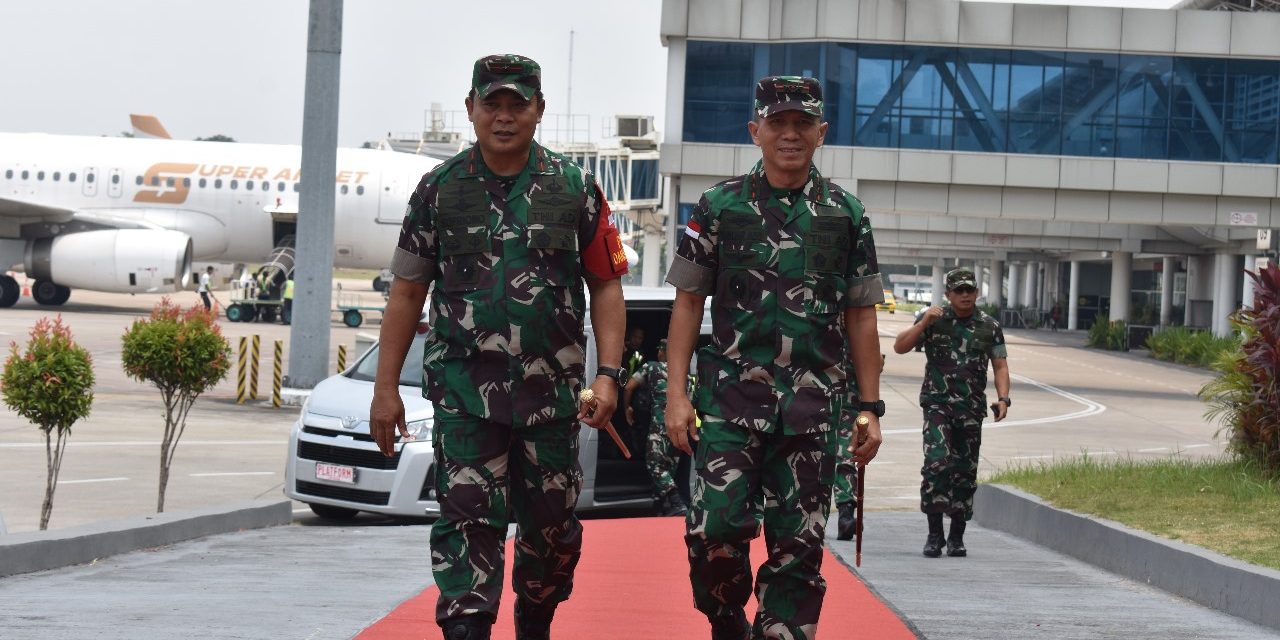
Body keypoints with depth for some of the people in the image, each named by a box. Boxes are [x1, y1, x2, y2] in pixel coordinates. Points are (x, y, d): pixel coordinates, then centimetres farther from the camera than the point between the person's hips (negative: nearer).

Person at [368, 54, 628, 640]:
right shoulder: (440, 190, 5)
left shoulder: (575, 189, 4)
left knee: (553, 526, 10)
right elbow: (407, 292, 7)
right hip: (464, 391, -1)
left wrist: (608, 374, -5)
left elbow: (606, 285, 6)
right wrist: (386, 388, 3)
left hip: (551, 390, 1)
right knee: (468, 522, -9)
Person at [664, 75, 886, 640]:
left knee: (798, 548, 2)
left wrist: (870, 408, 6)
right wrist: (676, 395, -3)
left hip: (813, 406, 2)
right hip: (731, 397, -1)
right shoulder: (719, 206, 5)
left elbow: (861, 317, 11)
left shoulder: (846, 214, 9)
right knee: (715, 530, -12)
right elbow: (687, 303, 5)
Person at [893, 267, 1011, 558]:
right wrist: (924, 323, -13)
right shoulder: (934, 319, 4)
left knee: (965, 473, 5)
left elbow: (1000, 366, 10)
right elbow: (900, 347, 0)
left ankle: (957, 538, 15)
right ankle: (934, 533, -12)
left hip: (971, 410, 2)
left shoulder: (990, 327, 9)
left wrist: (1003, 398, -4)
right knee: (937, 463, -18)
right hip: (937, 404, -2)